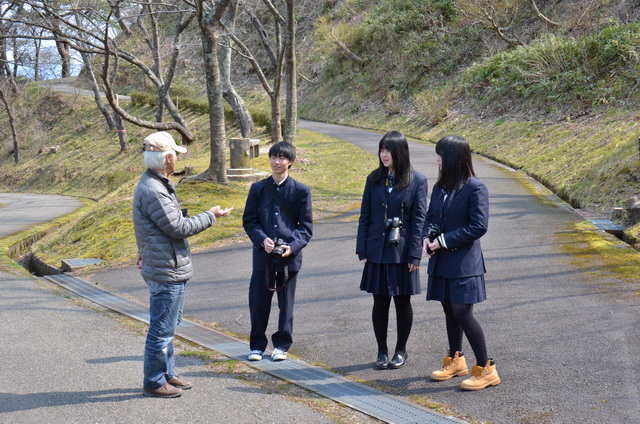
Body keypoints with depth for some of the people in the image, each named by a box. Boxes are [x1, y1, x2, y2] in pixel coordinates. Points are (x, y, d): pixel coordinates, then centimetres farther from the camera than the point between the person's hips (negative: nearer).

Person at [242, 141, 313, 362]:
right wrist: (262, 240, -13)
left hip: (290, 256, -1)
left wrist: (293, 246, -15)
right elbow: (249, 221, 5)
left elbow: (306, 226, 2)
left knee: (286, 304, 8)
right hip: (263, 255, 1)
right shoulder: (258, 189, 5)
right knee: (258, 302, 4)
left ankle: (281, 345, 22)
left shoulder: (301, 191, 1)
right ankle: (257, 345, 20)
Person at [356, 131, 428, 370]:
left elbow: (419, 220, -5)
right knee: (380, 302, 7)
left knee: (402, 302, 8)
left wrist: (414, 255, -10)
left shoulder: (417, 181, -3)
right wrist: (362, 249, 1)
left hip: (402, 252, -2)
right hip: (377, 251, 3)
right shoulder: (374, 179, 6)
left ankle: (401, 351, 23)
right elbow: (365, 216, 7)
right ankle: (382, 352, 19)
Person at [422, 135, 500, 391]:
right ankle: (455, 361, 30)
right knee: (450, 311, 15)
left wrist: (444, 241, -16)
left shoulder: (475, 188, -12)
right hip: (441, 261, 7)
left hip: (463, 262, -7)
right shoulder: (440, 187, 11)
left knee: (462, 313, -9)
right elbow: (431, 216, 18)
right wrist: (427, 237, -4)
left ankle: (486, 369, 1)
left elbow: (479, 226, -17)